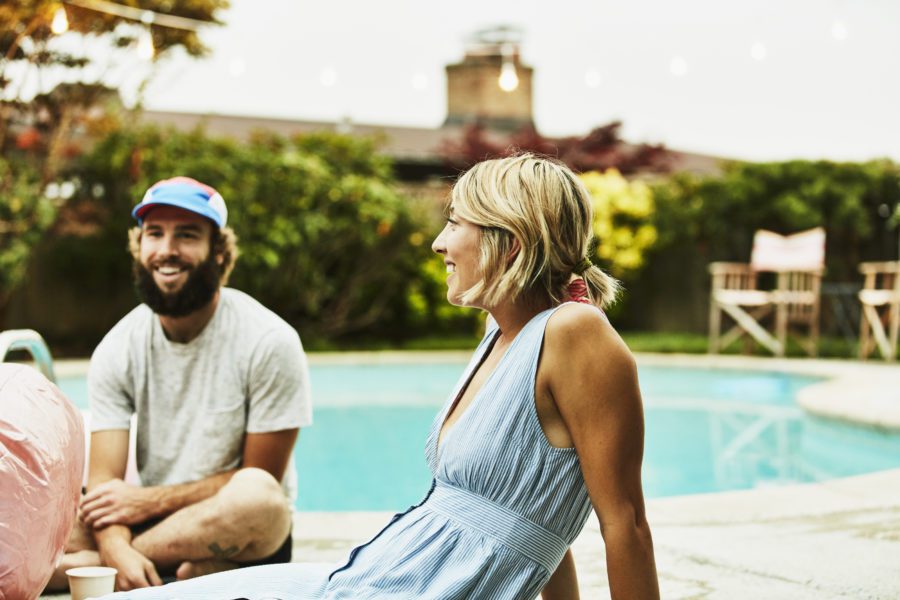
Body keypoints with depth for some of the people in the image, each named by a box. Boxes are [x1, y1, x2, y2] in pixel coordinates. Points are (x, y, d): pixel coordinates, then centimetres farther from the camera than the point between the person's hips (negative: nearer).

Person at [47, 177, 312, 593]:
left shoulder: (268, 342, -12)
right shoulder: (116, 350, -3)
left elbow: (262, 478, -9)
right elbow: (104, 481, -9)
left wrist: (153, 500, -15)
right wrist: (116, 547, -30)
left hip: (239, 533, -1)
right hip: (155, 526, 2)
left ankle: (83, 565, -23)